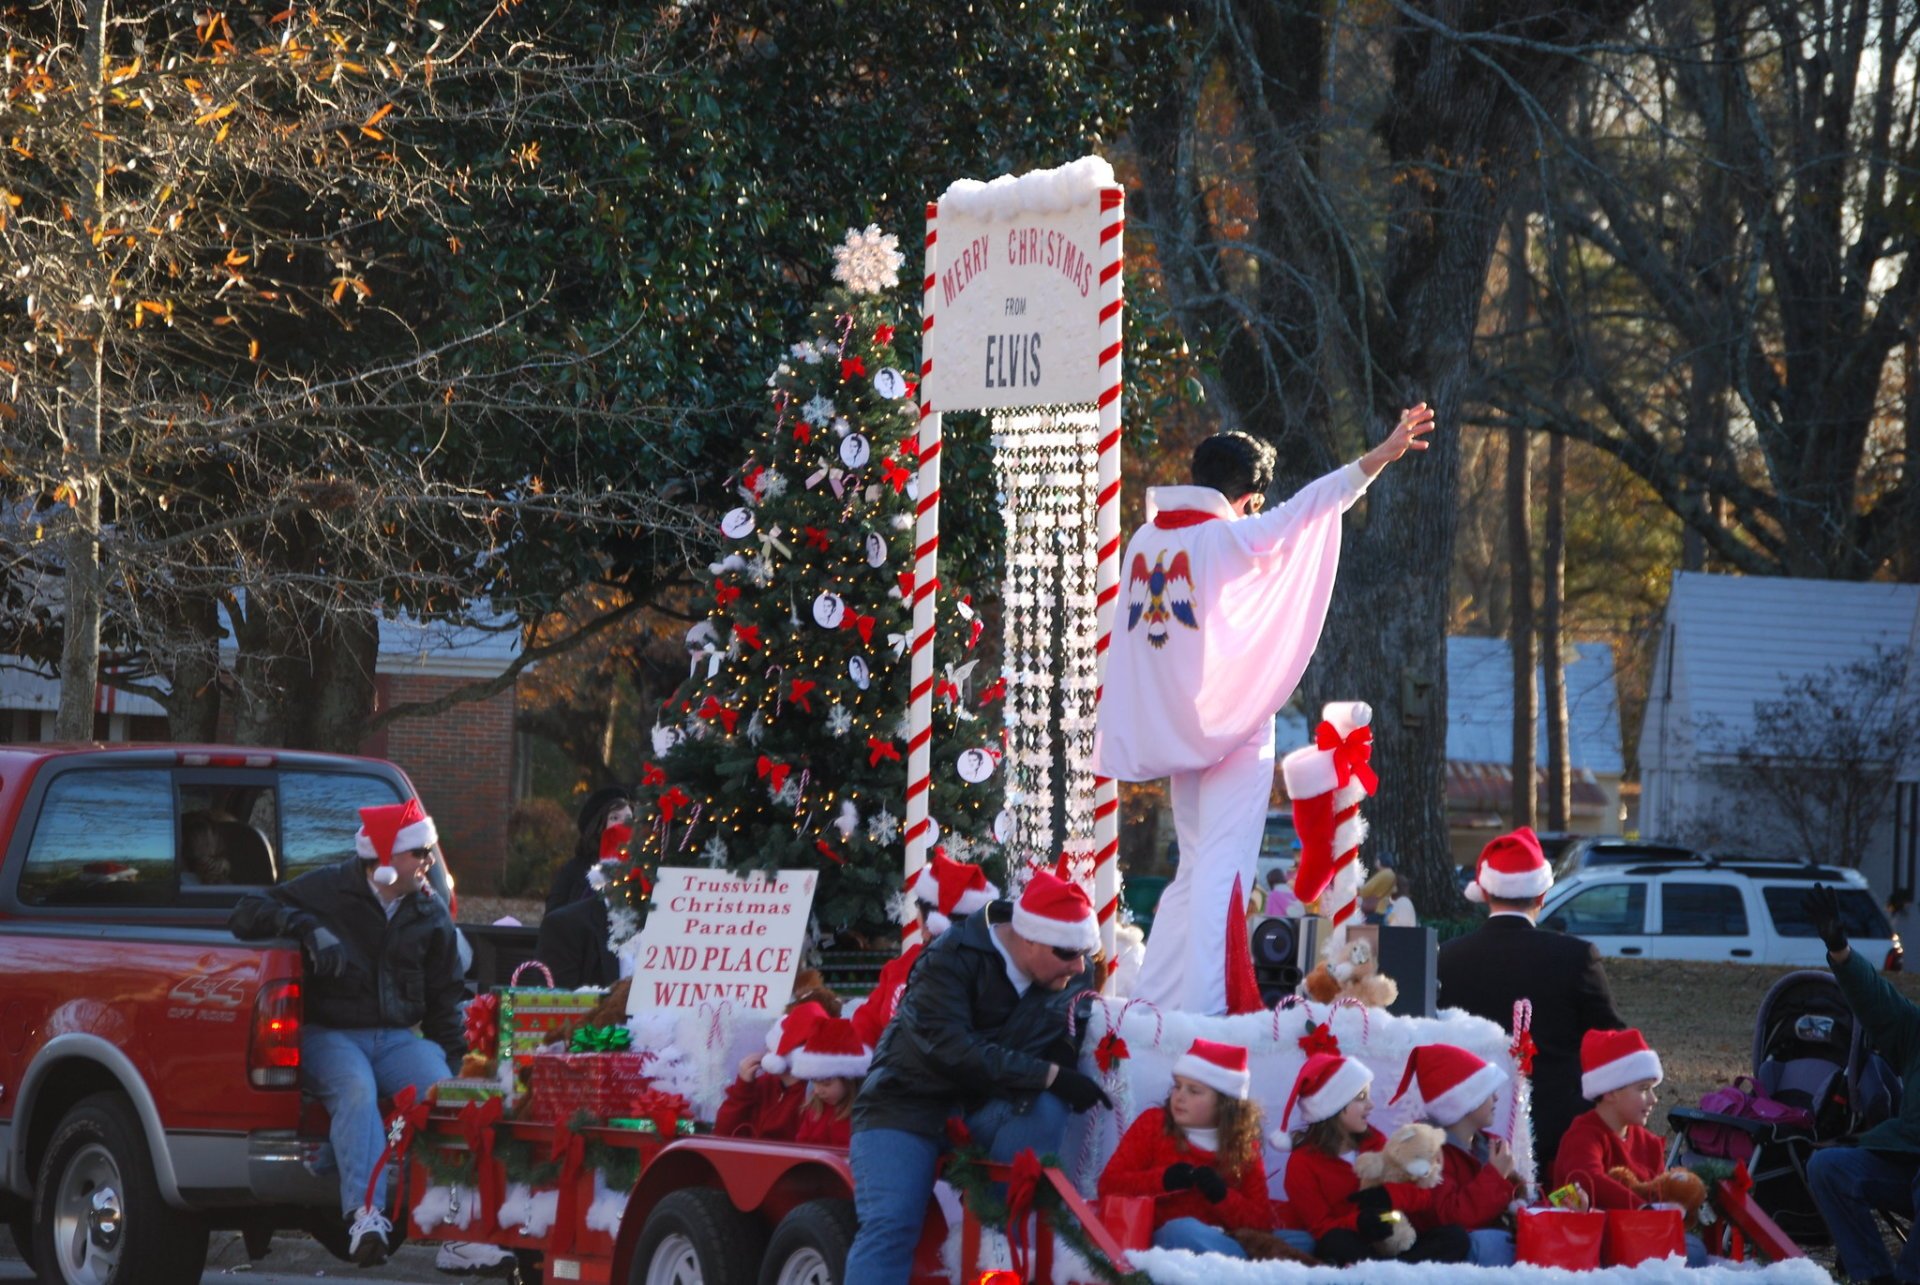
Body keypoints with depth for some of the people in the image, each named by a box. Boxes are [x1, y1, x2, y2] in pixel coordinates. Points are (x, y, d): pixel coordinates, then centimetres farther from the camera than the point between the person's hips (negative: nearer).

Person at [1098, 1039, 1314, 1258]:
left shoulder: (1244, 1147, 12)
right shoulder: (1154, 1125, 8)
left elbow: (1261, 1223, 5)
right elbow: (1109, 1185, 0)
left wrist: (1222, 1195, -13)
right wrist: (1163, 1179, -15)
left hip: (1222, 1240, 3)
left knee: (1302, 1241, -19)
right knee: (1181, 1230, -39)